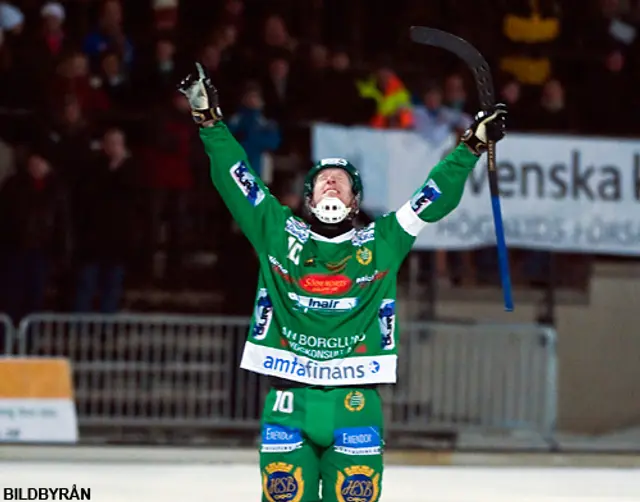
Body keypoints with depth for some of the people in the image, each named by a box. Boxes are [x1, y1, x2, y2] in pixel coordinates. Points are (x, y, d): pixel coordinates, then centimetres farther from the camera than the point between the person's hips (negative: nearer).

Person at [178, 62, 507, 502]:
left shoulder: (382, 242, 14)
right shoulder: (278, 233, 13)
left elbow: (436, 197, 14)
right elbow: (235, 178, 11)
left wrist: (472, 146, 8)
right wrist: (210, 122, 5)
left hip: (355, 403, 0)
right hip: (289, 401, 0)